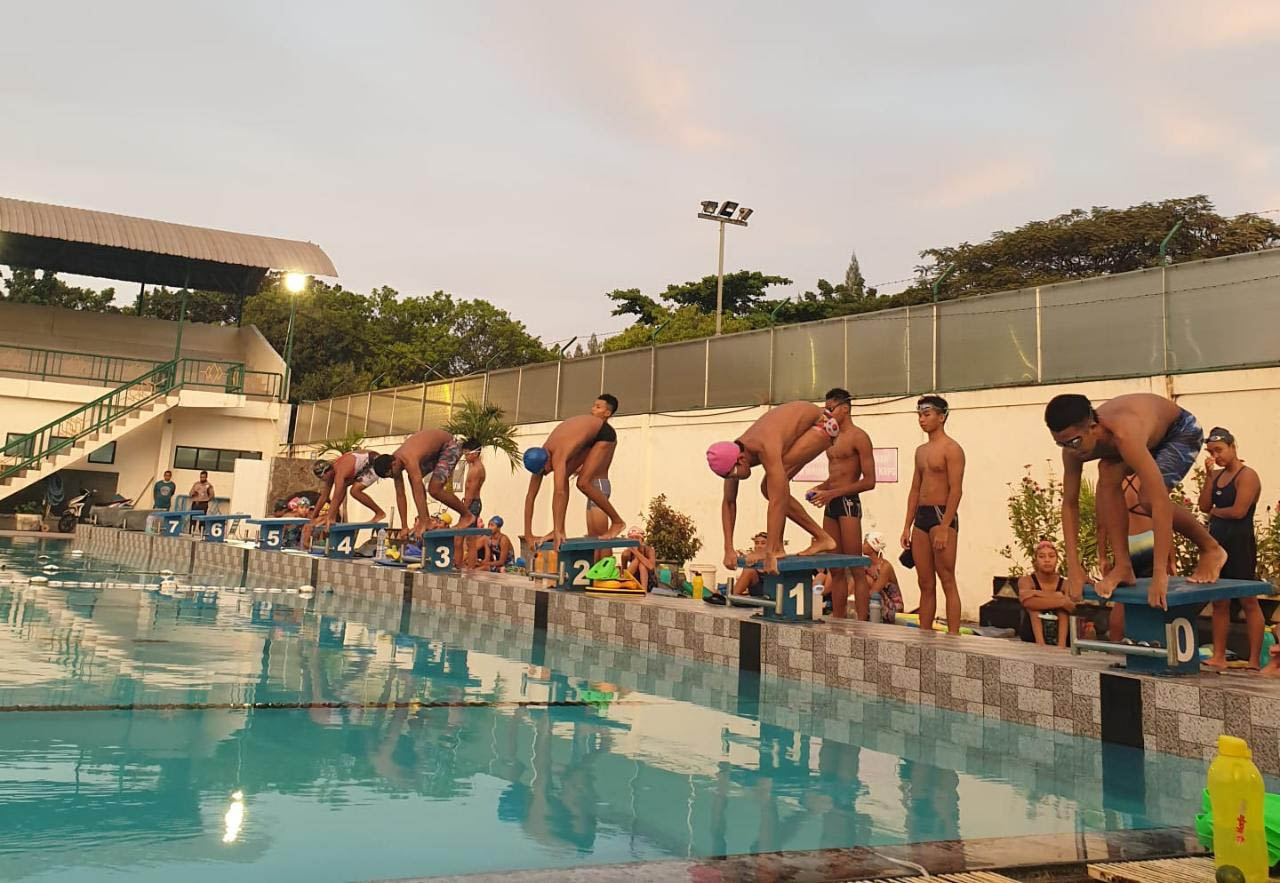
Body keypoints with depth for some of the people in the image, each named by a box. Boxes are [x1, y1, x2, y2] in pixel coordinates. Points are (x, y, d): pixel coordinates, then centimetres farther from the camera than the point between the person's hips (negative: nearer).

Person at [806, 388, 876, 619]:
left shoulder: (858, 437, -5)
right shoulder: (832, 438, 19)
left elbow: (869, 481, -11)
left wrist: (832, 493, -15)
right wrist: (819, 489, 7)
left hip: (848, 503, -8)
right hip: (831, 506, 8)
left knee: (857, 569, -8)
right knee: (836, 570, 9)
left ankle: (862, 624, -8)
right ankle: (837, 622, 13)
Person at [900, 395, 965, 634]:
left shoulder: (951, 449, -6)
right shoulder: (921, 451, 18)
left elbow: (955, 490, -14)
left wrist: (944, 528, -21)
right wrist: (907, 527, 13)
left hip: (942, 516, -8)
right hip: (921, 516, 8)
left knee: (947, 581, -6)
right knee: (925, 584, 9)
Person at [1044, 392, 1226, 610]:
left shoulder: (1124, 436, -45)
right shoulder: (1074, 447, -25)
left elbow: (1160, 502, -48)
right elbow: (1069, 503, -18)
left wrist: (1160, 575, -50)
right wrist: (1073, 568, -24)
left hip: (1181, 431, -5)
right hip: (1150, 438, 6)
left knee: (1149, 499, -26)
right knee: (1108, 475, -24)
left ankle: (1210, 548, 2)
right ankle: (1123, 566, -16)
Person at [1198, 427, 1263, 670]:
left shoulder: (1247, 476, -9)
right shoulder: (1216, 475, 13)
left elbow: (1238, 511, -18)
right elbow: (1204, 506, 4)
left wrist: (1214, 512, 0)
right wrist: (1208, 476, -2)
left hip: (1240, 543, -7)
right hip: (1217, 541, 7)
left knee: (1248, 602, -3)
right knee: (1219, 602, 8)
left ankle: (1254, 661, 0)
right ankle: (1219, 657, 11)